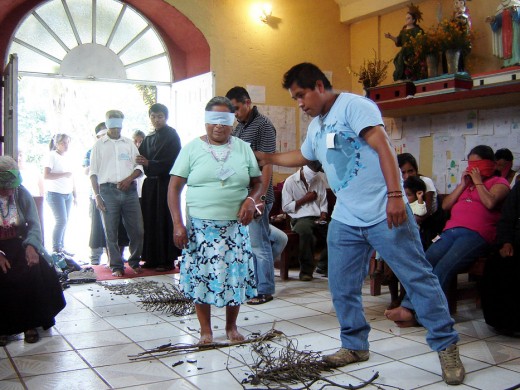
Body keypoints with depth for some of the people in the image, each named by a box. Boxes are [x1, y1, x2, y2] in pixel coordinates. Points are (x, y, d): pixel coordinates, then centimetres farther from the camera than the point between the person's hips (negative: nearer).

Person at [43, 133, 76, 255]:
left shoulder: (67, 157, 15)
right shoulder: (52, 156, -6)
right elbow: (46, 175, -16)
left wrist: (75, 194, 18)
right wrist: (64, 174, -17)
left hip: (68, 194, 7)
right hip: (55, 194, -7)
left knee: (64, 222, 7)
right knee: (61, 220, -13)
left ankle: (61, 248, 14)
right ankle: (56, 249, -5)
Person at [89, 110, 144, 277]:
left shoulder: (129, 143, 14)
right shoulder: (99, 144, 8)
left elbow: (139, 166, 11)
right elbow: (93, 173, 4)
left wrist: (129, 179, -9)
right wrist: (97, 196, -4)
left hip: (129, 190, 2)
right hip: (108, 190, -2)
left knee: (137, 229, 1)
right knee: (111, 232, 1)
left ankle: (134, 261, 19)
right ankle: (116, 265, 11)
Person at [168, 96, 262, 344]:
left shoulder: (243, 148, 7)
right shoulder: (192, 148, 1)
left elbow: (257, 182, 11)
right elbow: (174, 187, -1)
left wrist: (251, 200, -11)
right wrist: (178, 224, -10)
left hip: (235, 227, 2)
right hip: (201, 226, -1)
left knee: (235, 276, 5)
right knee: (201, 277, 2)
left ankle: (231, 326, 25)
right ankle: (205, 330, 19)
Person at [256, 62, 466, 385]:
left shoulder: (353, 105, -8)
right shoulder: (316, 127, 18)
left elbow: (383, 147, -18)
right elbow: (303, 157, 38)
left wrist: (395, 195, -26)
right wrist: (267, 158, 37)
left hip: (385, 213, -8)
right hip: (345, 220, 8)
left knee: (418, 277, -2)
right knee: (342, 287, 10)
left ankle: (446, 346, 11)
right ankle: (355, 346, 26)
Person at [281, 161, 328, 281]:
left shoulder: (319, 180, 11)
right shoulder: (290, 182, -1)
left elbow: (324, 203, 13)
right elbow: (285, 207, -2)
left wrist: (323, 216, -5)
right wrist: (304, 199, -6)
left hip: (317, 218, 4)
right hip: (300, 219, -4)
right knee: (306, 231, -39)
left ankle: (324, 265, 0)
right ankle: (306, 270, -25)